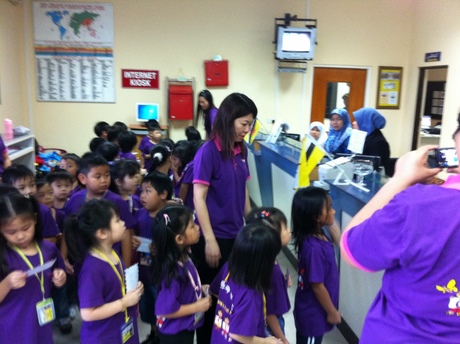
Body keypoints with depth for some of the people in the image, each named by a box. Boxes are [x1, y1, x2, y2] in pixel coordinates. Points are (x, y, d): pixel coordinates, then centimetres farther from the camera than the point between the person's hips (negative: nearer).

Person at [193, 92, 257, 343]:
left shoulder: (241, 150, 3)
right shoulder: (208, 151, -16)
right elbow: (198, 197, -16)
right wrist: (210, 240, -17)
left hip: (236, 234, 6)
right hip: (213, 237, -6)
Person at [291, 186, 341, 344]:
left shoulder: (320, 234, -7)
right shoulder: (314, 247, -33)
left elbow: (338, 242, 13)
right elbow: (317, 285, -26)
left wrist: (331, 225, -5)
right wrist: (332, 312, -13)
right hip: (313, 312, -8)